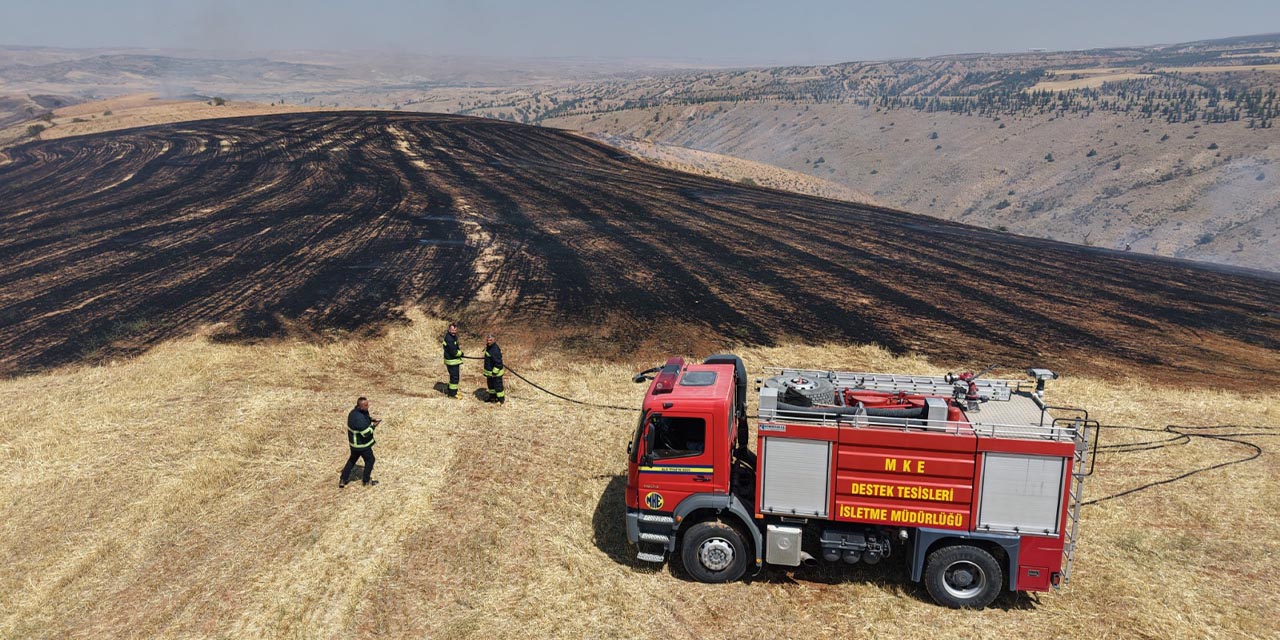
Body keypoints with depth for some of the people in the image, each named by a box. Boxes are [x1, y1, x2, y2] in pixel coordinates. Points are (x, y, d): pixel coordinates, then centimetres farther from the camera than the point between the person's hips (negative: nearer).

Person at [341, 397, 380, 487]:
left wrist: (371, 420, 2)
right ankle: (367, 481, 27)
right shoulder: (359, 418, -32)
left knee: (352, 460, 25)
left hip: (354, 442, 9)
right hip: (362, 444, -9)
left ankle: (342, 480, 27)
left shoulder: (354, 412, -2)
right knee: (369, 460, 13)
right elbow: (366, 433, -30)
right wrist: (373, 426, -15)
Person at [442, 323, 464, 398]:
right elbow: (453, 352, -27)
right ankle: (452, 394, 11)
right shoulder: (449, 339, -26)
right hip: (451, 361, -10)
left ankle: (452, 390, 38)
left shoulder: (454, 336, 5)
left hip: (455, 360, 10)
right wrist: (461, 353, -9)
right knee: (454, 377, -1)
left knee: (454, 376, 22)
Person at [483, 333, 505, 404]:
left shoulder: (495, 349, -27)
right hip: (490, 372, 10)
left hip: (496, 372, -10)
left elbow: (498, 362, -26)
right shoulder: (489, 347, 3)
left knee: (498, 386, 1)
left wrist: (494, 372, -22)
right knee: (490, 385, 23)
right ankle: (492, 397, 40)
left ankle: (501, 400, 13)